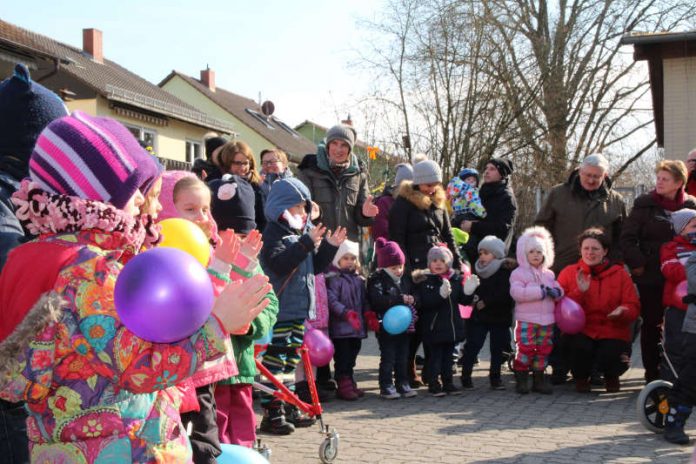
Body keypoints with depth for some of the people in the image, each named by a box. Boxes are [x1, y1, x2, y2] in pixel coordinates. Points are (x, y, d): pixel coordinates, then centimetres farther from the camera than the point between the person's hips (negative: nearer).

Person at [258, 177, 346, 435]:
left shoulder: (305, 231, 16)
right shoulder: (274, 233, -10)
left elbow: (315, 267, 20)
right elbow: (279, 264, -26)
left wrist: (330, 247, 6)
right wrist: (307, 243, -29)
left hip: (299, 308, 9)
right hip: (279, 310, -9)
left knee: (292, 360, 16)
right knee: (274, 360, -4)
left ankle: (288, 406, 26)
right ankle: (272, 413, 0)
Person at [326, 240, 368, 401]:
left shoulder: (359, 280, 13)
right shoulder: (333, 279, -8)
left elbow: (364, 301, 17)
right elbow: (331, 300, -19)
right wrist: (347, 313, -28)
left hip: (357, 326, 6)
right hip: (340, 326, -6)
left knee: (353, 354, 14)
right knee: (342, 356, -2)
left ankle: (349, 383, 26)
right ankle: (343, 385, 7)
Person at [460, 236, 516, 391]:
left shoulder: (507, 270, -9)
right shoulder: (477, 269, 7)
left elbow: (504, 294, -18)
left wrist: (485, 302, -17)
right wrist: (471, 299, -11)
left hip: (500, 317, -3)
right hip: (478, 317, 3)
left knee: (498, 349, 7)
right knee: (472, 346, -1)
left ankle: (495, 378, 20)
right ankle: (465, 377, 7)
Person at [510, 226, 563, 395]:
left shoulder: (549, 274, 15)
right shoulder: (519, 273, -4)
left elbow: (559, 290, 17)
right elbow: (517, 292, -19)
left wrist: (556, 292, -10)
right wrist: (541, 291, -20)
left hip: (546, 320, 6)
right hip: (526, 320, -6)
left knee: (544, 349, 9)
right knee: (526, 348, -7)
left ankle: (539, 379, 20)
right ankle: (521, 379, 4)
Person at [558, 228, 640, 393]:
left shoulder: (619, 274, 6)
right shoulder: (569, 273, 4)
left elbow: (633, 307, 2)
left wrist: (622, 311, -21)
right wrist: (579, 292, -18)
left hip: (612, 332, 1)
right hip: (581, 331, 0)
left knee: (609, 359, -28)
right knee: (580, 347, -34)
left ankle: (611, 376, 16)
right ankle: (581, 377, 5)